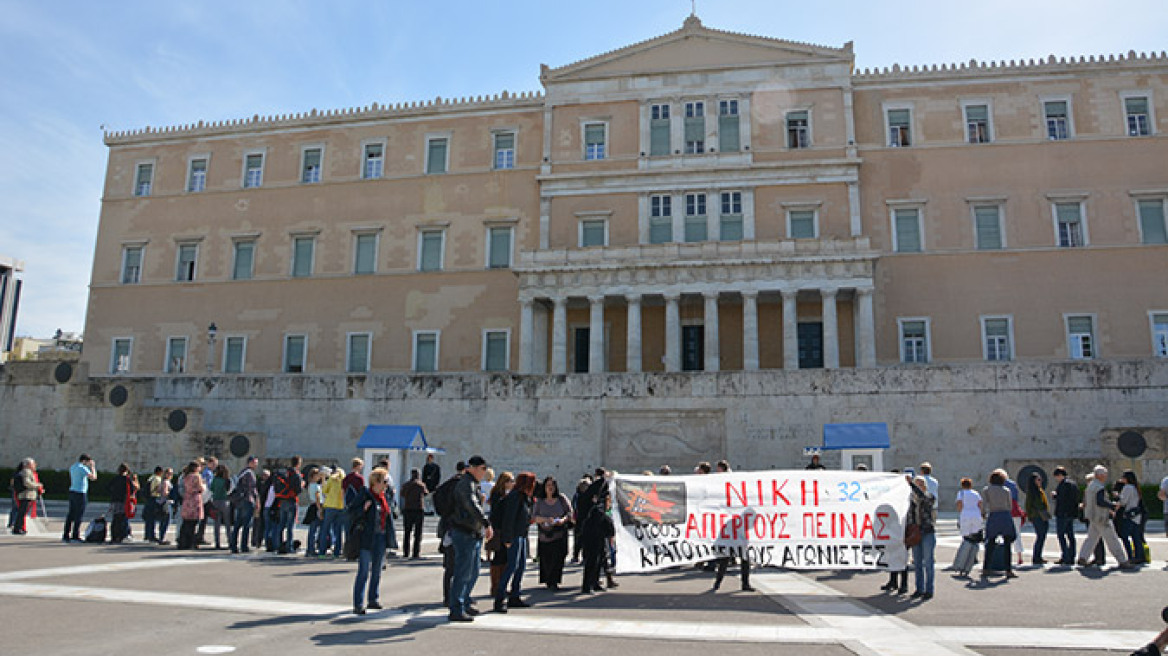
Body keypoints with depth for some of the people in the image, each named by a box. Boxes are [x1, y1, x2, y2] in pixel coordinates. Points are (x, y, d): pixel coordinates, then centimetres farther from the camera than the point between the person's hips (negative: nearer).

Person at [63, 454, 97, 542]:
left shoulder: (72, 467, 14)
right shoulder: (82, 468, -13)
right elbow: (93, 477, -14)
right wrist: (92, 467, -3)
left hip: (72, 491, 8)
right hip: (80, 493, -8)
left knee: (71, 515, 10)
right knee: (78, 516, -4)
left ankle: (65, 536, 12)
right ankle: (75, 536, -3)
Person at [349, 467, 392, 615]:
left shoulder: (385, 496, 12)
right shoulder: (364, 495, -9)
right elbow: (351, 511, -10)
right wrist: (364, 508, -26)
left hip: (381, 537, 7)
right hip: (367, 538, -7)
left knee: (377, 570, 14)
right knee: (364, 571, -5)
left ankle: (373, 599, 26)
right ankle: (358, 605, 1)